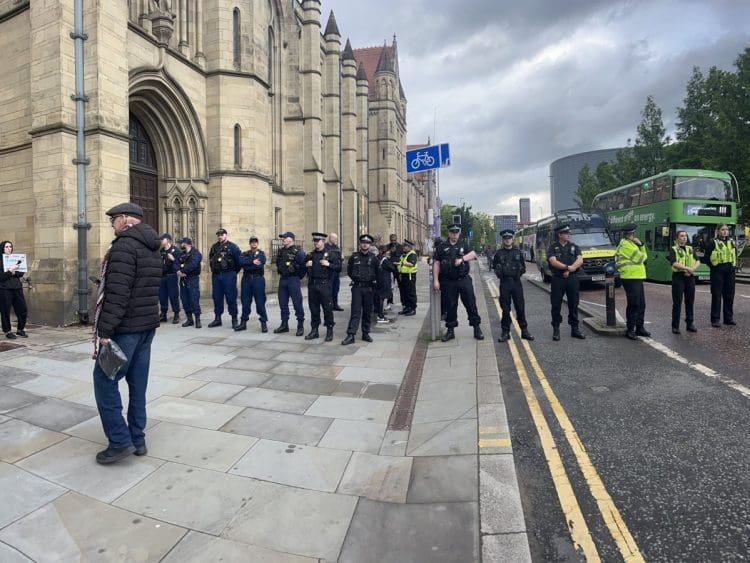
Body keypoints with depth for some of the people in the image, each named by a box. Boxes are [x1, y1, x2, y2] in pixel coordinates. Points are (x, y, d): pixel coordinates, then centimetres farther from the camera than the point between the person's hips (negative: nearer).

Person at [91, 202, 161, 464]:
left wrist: (105, 330, -20)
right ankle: (137, 439, 19)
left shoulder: (125, 245, -15)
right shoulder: (152, 249, 15)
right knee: (137, 383, 12)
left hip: (125, 327, -9)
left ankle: (120, 441, 3)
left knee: (104, 381, 1)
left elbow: (117, 293, -22)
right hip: (147, 324, 9)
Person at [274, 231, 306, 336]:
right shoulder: (281, 251, 10)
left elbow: (304, 266, -12)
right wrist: (281, 272, 16)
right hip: (283, 279, 7)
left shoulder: (297, 252, -11)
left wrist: (298, 277, -4)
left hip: (293, 280, -7)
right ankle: (284, 325, 23)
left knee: (297, 303, -3)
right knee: (283, 303, 11)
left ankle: (300, 326, 6)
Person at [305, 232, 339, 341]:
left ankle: (329, 331, 9)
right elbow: (303, 266, 23)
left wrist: (329, 264, -18)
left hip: (324, 284, -4)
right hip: (312, 284, 5)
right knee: (313, 309, 9)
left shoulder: (331, 254, 0)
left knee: (327, 308, -1)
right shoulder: (311, 254, 13)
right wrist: (306, 265, 1)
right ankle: (314, 330, 20)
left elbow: (339, 267, -4)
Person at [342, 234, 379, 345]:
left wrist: (372, 281, 9)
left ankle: (365, 333, 18)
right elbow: (349, 271, 13)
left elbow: (377, 273, 15)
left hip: (369, 288, 1)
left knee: (367, 311, 7)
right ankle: (350, 335, -9)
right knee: (355, 311, -7)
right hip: (357, 287, -1)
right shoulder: (354, 257, 2)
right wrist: (356, 279, 11)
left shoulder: (374, 258, 4)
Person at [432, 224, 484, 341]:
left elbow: (473, 254, -5)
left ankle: (477, 328, 11)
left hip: (464, 280, 1)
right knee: (450, 306, 6)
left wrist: (462, 259, -21)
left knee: (471, 304, 1)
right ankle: (450, 330, 17)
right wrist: (435, 280, -4)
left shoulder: (463, 245, 10)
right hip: (449, 282, 0)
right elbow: (436, 264, 2)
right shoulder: (441, 247, 5)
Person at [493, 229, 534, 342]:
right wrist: (499, 273, 0)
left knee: (520, 307, 3)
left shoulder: (518, 251, 7)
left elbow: (523, 265, 16)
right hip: (504, 283, -1)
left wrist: (520, 272, 1)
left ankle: (524, 330, 13)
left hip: (517, 282, 1)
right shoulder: (499, 253, 3)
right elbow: (494, 266, 13)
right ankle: (505, 332, 11)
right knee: (505, 309, 3)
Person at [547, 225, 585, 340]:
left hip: (572, 278, 3)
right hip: (558, 279, -3)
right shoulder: (553, 247, 3)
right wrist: (568, 267, -19)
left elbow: (580, 261, -2)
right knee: (556, 305, 1)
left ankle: (575, 328, 16)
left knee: (573, 305, 7)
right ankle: (556, 329, 9)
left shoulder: (574, 247, 12)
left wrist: (569, 270, -14)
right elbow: (553, 262, -11)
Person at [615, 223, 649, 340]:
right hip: (630, 278, -10)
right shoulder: (625, 244, -10)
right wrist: (642, 255, 9)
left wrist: (640, 245, 3)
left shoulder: (632, 244, 21)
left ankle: (639, 327, 24)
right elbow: (639, 258, -13)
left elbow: (643, 255, 17)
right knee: (633, 304, -8)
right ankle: (630, 330, -1)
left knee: (641, 304, 14)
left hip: (637, 278, 10)